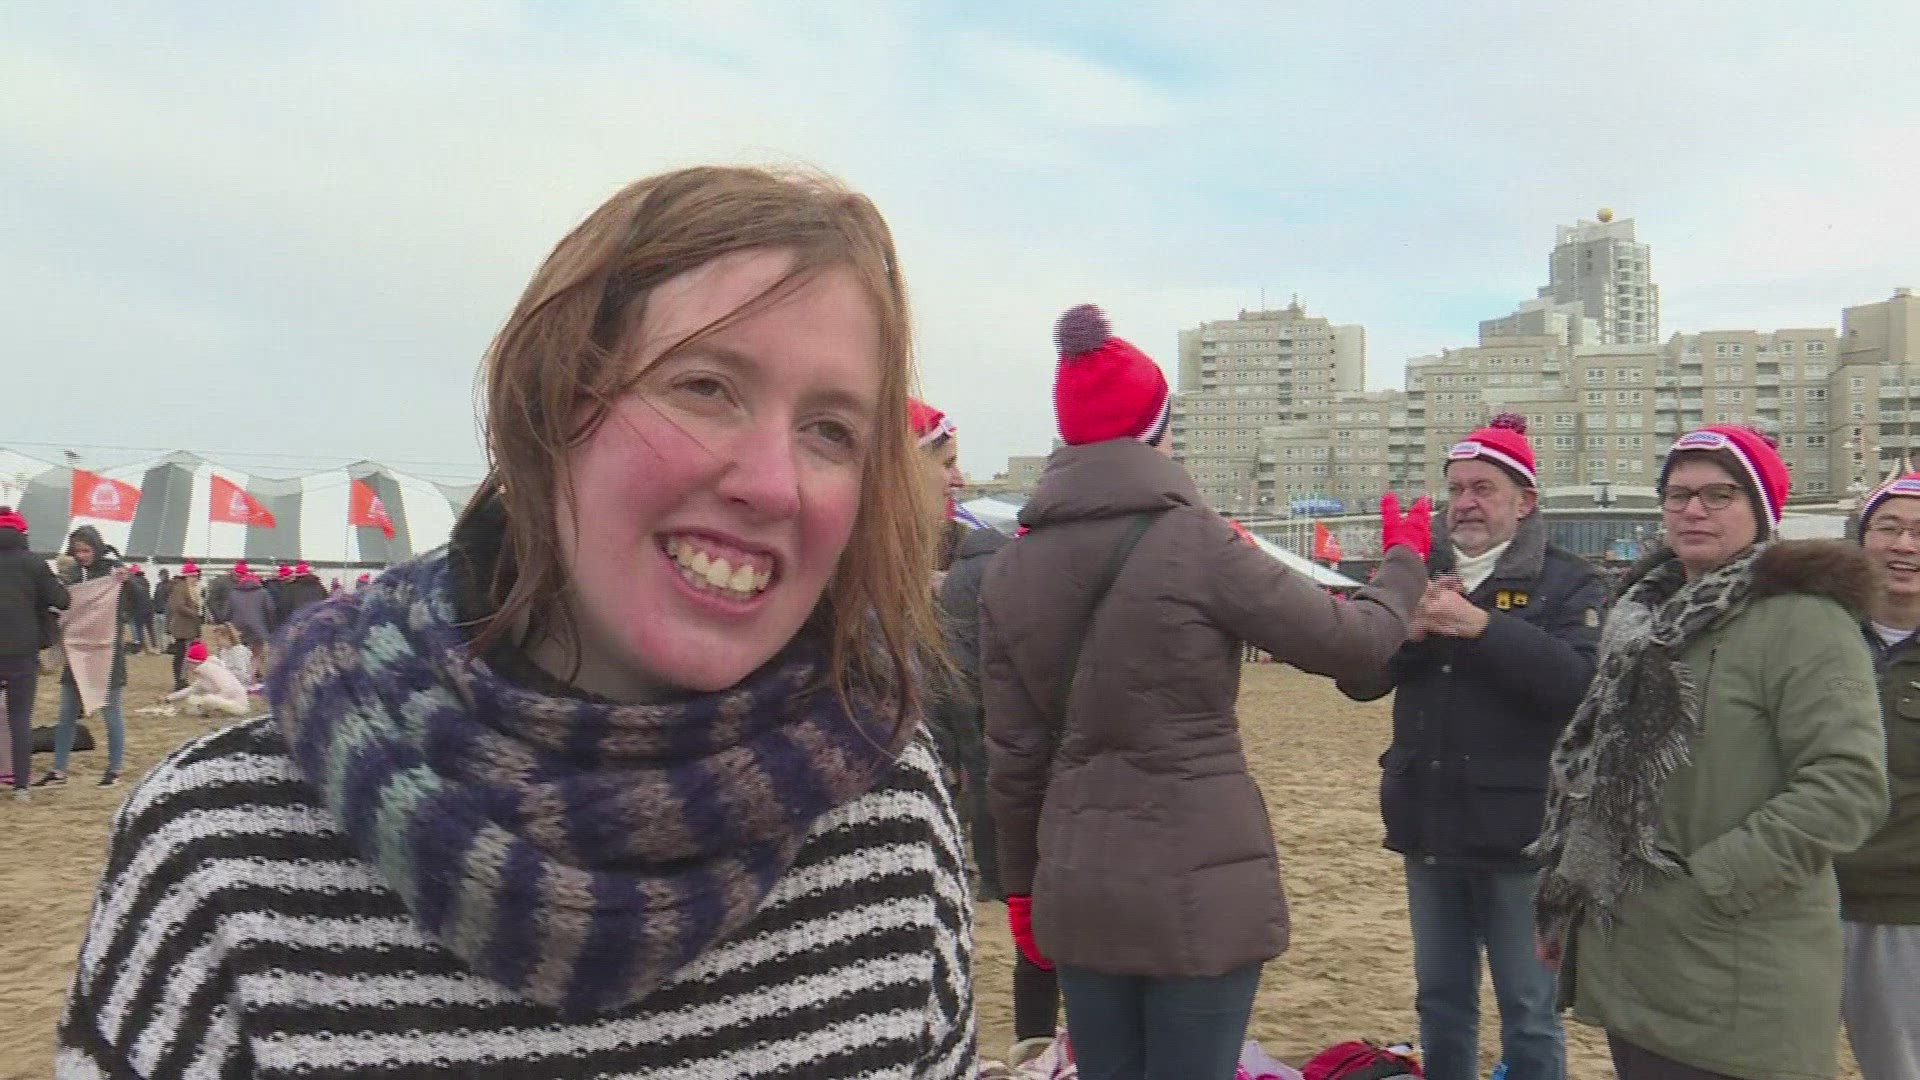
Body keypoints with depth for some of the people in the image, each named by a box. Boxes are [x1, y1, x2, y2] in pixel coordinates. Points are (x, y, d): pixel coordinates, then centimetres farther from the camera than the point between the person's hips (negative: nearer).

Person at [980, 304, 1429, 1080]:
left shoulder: (1011, 568, 1)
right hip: (1199, 881, -4)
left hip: (1077, 888, 4)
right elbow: (1349, 642, -3)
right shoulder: (1195, 543, -12)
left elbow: (1013, 755, 4)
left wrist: (1021, 885, 15)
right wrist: (1403, 563, 16)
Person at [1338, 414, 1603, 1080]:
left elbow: (1581, 681, -22)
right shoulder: (1424, 575, 9)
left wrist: (1479, 624, -28)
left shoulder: (1566, 582, -4)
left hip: (1518, 828, -5)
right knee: (1440, 1000, 17)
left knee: (1528, 1011, 6)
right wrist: (1405, 627, -16)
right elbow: (1359, 680, 2)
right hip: (1429, 826, 5)